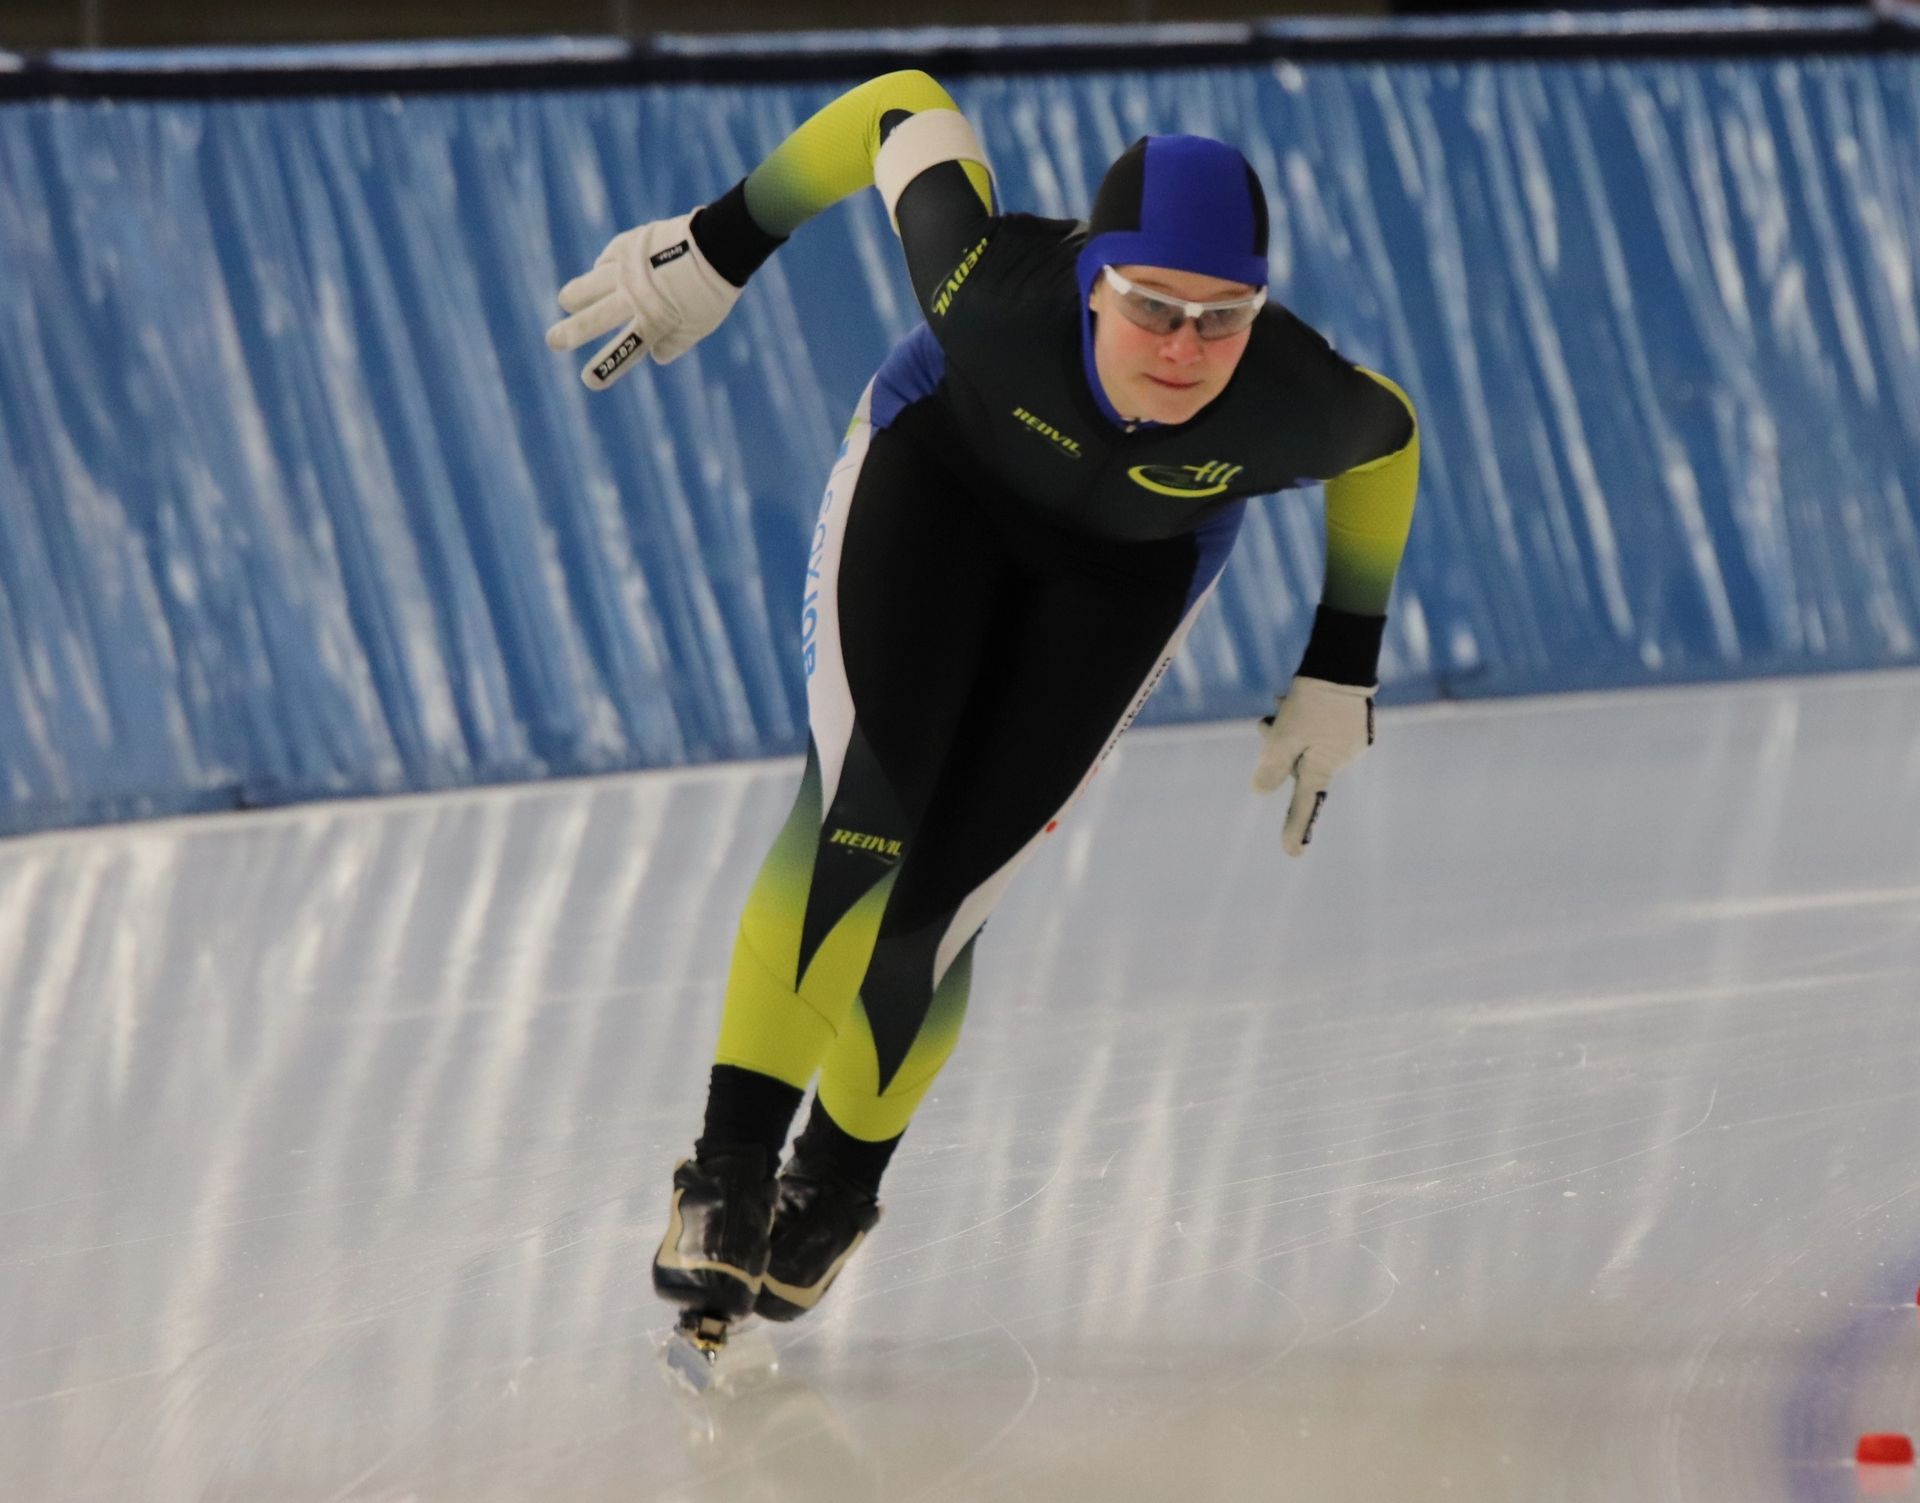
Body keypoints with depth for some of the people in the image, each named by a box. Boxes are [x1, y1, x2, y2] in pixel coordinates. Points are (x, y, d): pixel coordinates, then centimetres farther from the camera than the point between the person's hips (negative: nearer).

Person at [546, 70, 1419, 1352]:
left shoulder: (1292, 402, -37)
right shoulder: (1001, 290, -40)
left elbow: (1390, 435, -11)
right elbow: (908, 109, -22)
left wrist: (1343, 676, -4)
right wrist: (716, 249, -15)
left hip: (1126, 571, 1)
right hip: (941, 472, -1)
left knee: (934, 902, -8)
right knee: (861, 815, -24)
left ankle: (841, 1183, 20)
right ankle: (733, 1165, -14)